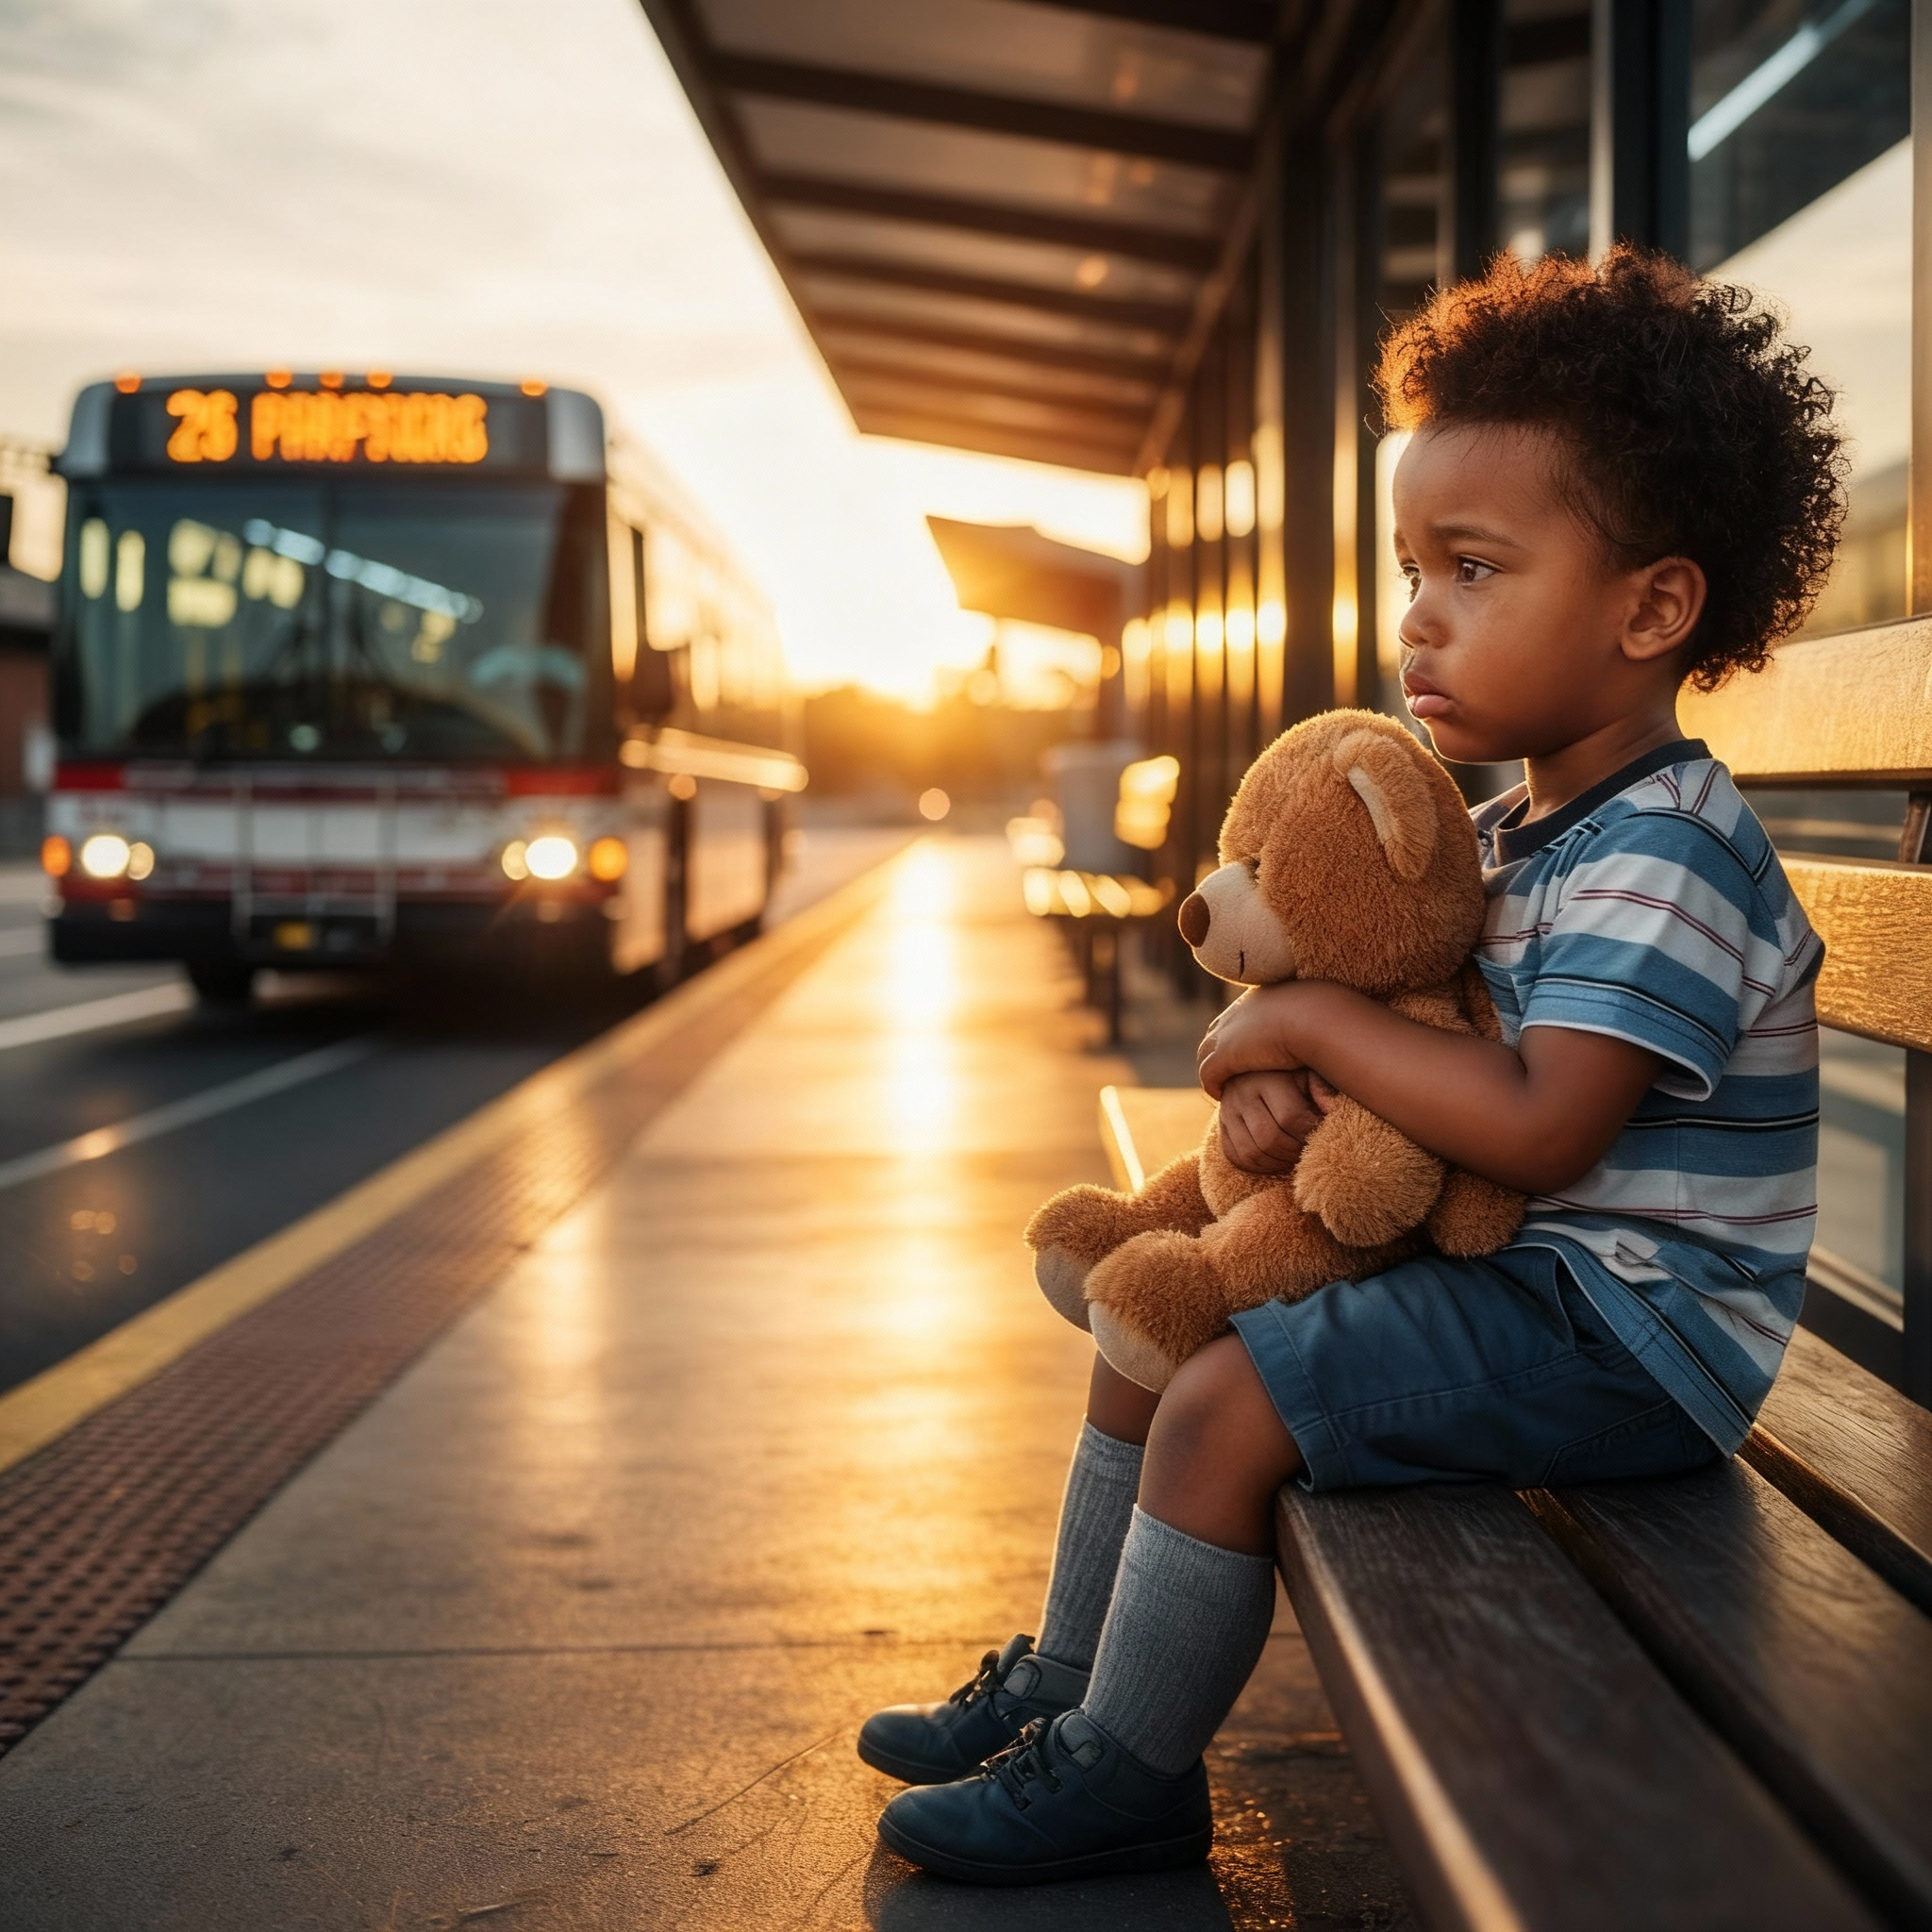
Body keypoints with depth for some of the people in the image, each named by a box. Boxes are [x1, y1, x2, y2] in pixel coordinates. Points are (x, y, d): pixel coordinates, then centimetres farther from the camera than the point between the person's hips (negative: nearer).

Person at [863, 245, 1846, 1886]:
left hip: (1625, 1328, -10)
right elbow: (1413, 1000, 16)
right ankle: (1065, 1682, 24)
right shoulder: (1508, 831, 10)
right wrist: (1276, 1076, -8)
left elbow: (1537, 1129, -31)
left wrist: (1312, 1022, -21)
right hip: (1527, 1277, 10)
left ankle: (1123, 1780, -1)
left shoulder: (1662, 854, -22)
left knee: (1224, 1405, -21)